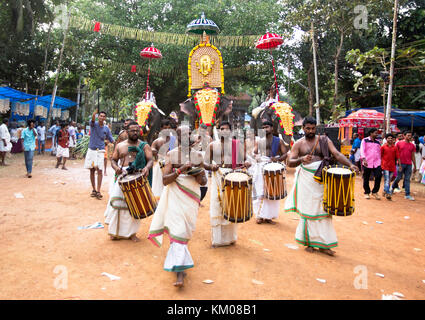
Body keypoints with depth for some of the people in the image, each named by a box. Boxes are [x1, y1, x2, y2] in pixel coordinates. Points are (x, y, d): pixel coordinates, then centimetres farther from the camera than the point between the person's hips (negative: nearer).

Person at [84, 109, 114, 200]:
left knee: (99, 170, -9)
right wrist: (94, 114, -48)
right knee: (92, 170, 6)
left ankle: (98, 191, -8)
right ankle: (94, 189, 17)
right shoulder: (93, 124, -1)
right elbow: (92, 120, -25)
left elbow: (111, 140, 8)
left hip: (100, 151, 0)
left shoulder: (106, 129, 5)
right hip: (91, 150, 0)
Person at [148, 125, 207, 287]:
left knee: (183, 230, 4)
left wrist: (199, 176, -14)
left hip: (191, 196, 2)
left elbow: (204, 181, 9)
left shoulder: (197, 155, 7)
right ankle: (180, 271, -2)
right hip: (175, 196, -2)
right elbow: (165, 180, -8)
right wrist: (180, 170, -22)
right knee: (177, 228, -8)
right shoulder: (171, 154, 1)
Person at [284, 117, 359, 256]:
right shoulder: (298, 144, 3)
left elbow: (336, 154, -4)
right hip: (307, 180, -2)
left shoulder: (324, 140, 8)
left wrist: (350, 164, -20)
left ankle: (323, 244, 11)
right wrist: (302, 159, -26)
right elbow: (290, 162, -5)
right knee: (308, 209, 1)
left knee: (323, 208, 2)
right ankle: (309, 241, 14)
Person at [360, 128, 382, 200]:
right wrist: (364, 159, -22)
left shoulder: (377, 142, 15)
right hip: (367, 163, -3)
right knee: (366, 179, 4)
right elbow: (362, 150, -9)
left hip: (376, 163, 3)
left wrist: (379, 161, 18)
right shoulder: (365, 140, 1)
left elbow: (379, 152, 22)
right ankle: (367, 192, 19)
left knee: (379, 176, -9)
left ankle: (375, 192, 7)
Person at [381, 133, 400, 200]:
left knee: (389, 180, 10)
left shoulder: (395, 148, 7)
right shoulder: (383, 147, 1)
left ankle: (385, 191, 23)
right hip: (385, 166, -3)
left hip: (392, 166, 3)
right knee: (386, 180, -9)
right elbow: (380, 156, 3)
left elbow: (398, 157, 6)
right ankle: (387, 193, -11)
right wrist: (380, 164, -2)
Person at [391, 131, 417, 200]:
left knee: (407, 179, 4)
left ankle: (407, 195, 6)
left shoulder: (412, 145, 9)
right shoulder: (399, 143, 0)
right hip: (401, 163, -3)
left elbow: (413, 156, 12)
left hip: (409, 164, 3)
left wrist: (415, 166, 10)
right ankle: (392, 188, 27)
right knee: (399, 177, 1)